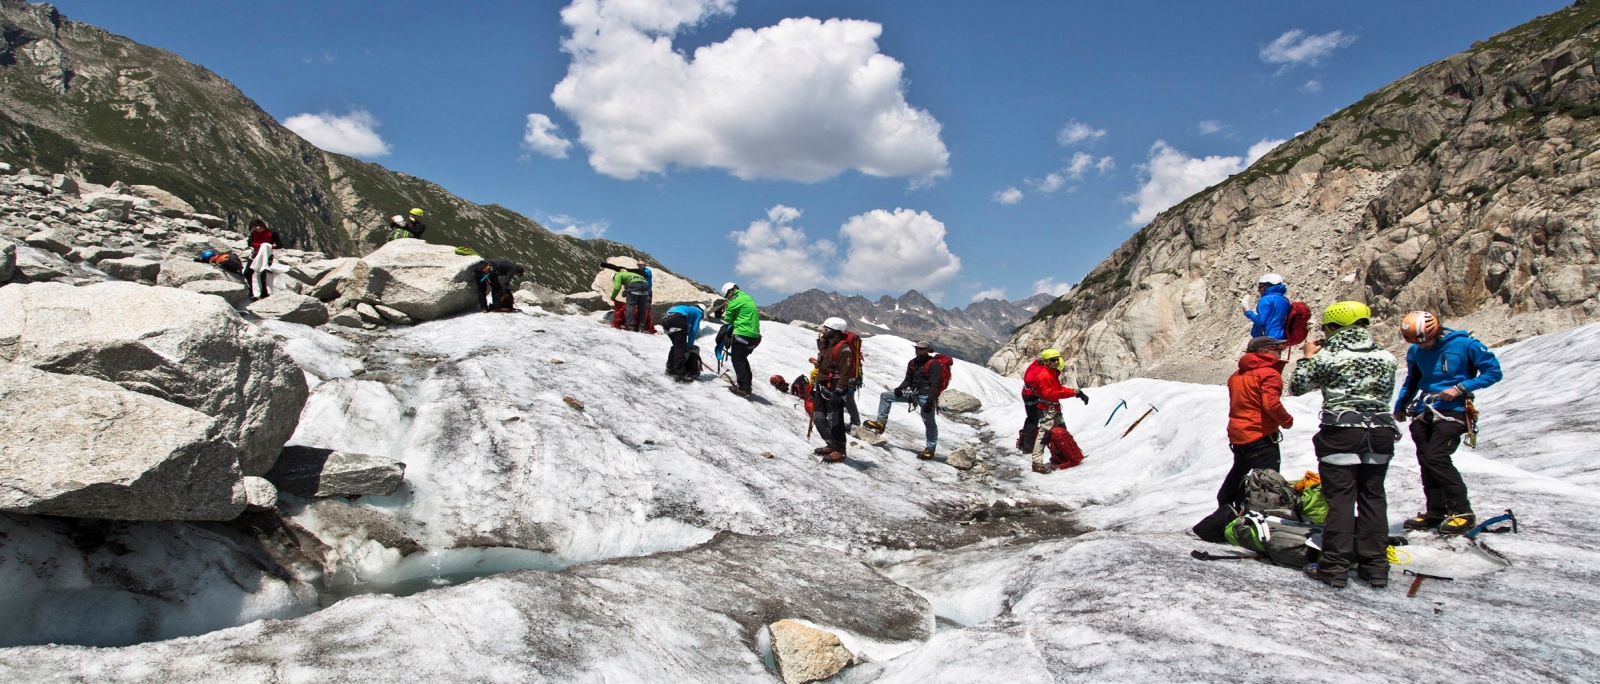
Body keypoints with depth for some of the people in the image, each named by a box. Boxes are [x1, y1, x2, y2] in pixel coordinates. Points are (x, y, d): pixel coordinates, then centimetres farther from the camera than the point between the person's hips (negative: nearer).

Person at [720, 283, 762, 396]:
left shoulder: (735, 299, -7)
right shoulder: (748, 298, 19)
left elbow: (728, 319, -2)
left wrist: (724, 316, 18)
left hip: (742, 335, -8)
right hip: (754, 335, 8)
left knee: (738, 360, -1)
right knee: (743, 359, 20)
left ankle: (743, 388, -6)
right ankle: (746, 385, 23)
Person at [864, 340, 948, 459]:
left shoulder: (934, 364, -12)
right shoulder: (913, 363, 10)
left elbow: (935, 385, -17)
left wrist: (929, 401, -23)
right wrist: (900, 388, -6)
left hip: (926, 395, -7)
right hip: (913, 392, 7)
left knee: (930, 423, -2)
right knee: (885, 396, 5)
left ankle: (930, 449, 8)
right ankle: (881, 423, 4)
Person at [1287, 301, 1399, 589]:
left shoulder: (1327, 356, -8)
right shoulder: (1386, 357, 7)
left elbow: (1296, 386, 1)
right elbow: (1386, 394, 12)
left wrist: (1307, 357, 12)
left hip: (1340, 433, -4)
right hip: (1380, 433, 5)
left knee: (1339, 499, -1)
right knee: (1373, 498, 11)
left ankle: (1335, 566, 1)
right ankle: (1375, 565, 15)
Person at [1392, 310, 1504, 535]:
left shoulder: (1464, 345, -8)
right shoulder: (1416, 351, 9)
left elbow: (1493, 371, -5)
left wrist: (1461, 388, -15)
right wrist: (1400, 406, 22)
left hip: (1451, 411, -6)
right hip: (1423, 412, 6)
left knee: (1436, 457, -18)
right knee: (1425, 461, 3)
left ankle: (1463, 512, -8)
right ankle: (1436, 512, 13)